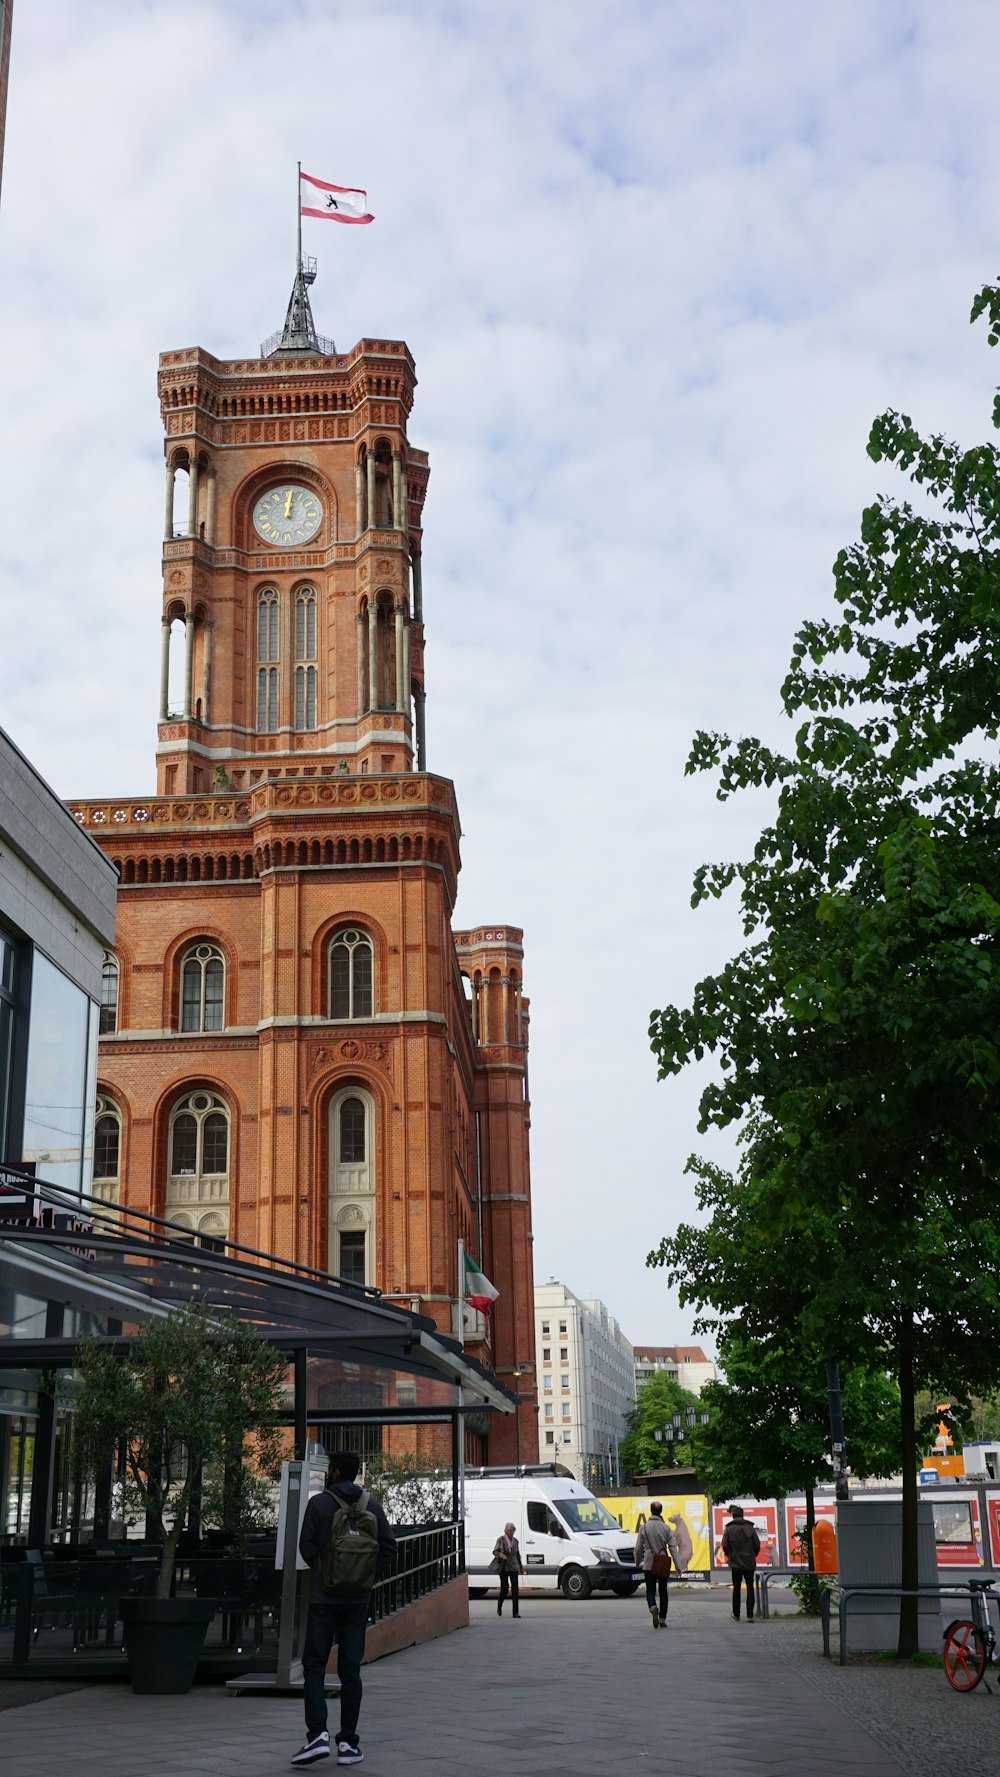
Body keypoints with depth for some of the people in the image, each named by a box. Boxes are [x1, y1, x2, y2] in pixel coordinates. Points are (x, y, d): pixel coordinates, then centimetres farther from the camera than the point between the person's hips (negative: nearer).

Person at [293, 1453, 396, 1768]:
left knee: (314, 1665, 3)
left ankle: (317, 1735, -11)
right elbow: (389, 1545, 0)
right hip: (358, 1599, 3)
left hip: (323, 1597, -3)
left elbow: (306, 1547, -5)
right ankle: (348, 1742, 7)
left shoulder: (318, 1503, -6)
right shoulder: (371, 1505, 3)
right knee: (350, 1669, 8)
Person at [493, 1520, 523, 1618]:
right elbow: (495, 1551, -2)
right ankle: (499, 1606, 26)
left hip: (514, 1567, 3)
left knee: (515, 1589, -5)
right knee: (504, 1588, -3)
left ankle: (515, 1612, -3)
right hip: (504, 1567, -3)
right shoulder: (501, 1539, -4)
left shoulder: (515, 1540, 9)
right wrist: (501, 1555, -23)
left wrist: (521, 1566, 21)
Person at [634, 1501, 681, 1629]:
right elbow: (673, 1547, -7)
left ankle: (653, 1607, -25)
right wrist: (678, 1565, -5)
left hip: (648, 1564, -1)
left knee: (650, 1591, 6)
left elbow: (638, 1548, 0)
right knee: (663, 1591, 13)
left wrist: (638, 1563, 15)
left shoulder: (644, 1527, -4)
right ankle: (662, 1619, 11)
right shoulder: (666, 1528, -3)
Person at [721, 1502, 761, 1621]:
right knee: (750, 1588, 4)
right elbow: (757, 1545, -3)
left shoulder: (729, 1529, -5)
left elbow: (725, 1546, -8)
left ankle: (736, 1615, 17)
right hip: (749, 1564, 0)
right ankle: (750, 1615, -3)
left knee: (736, 1589, 11)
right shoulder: (750, 1528, -3)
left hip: (735, 1564, 0)